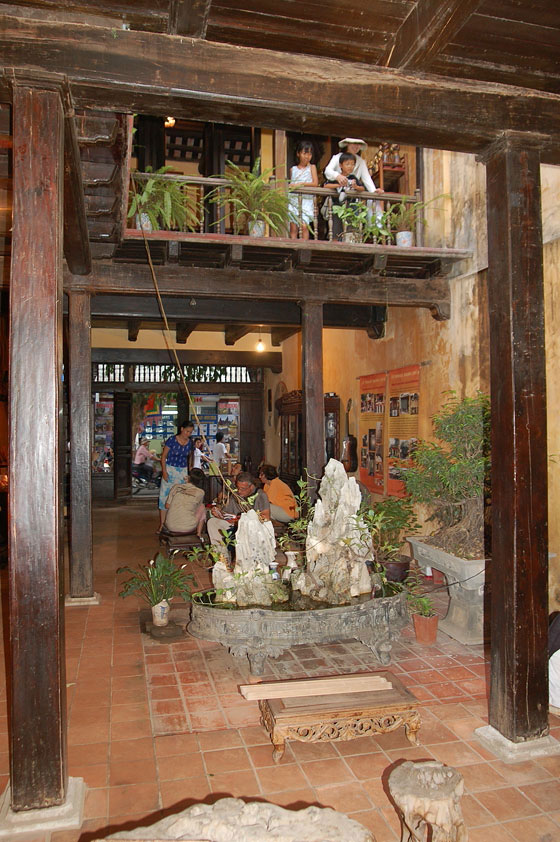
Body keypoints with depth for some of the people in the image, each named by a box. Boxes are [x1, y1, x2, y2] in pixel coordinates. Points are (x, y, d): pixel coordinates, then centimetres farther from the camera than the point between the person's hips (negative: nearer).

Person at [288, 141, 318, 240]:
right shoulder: (293, 169, 14)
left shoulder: (312, 167, 8)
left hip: (306, 200, -2)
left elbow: (315, 183, -3)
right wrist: (290, 186, 2)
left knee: (304, 226, -17)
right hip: (293, 200, 3)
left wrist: (301, 184, -11)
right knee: (293, 227, -4)